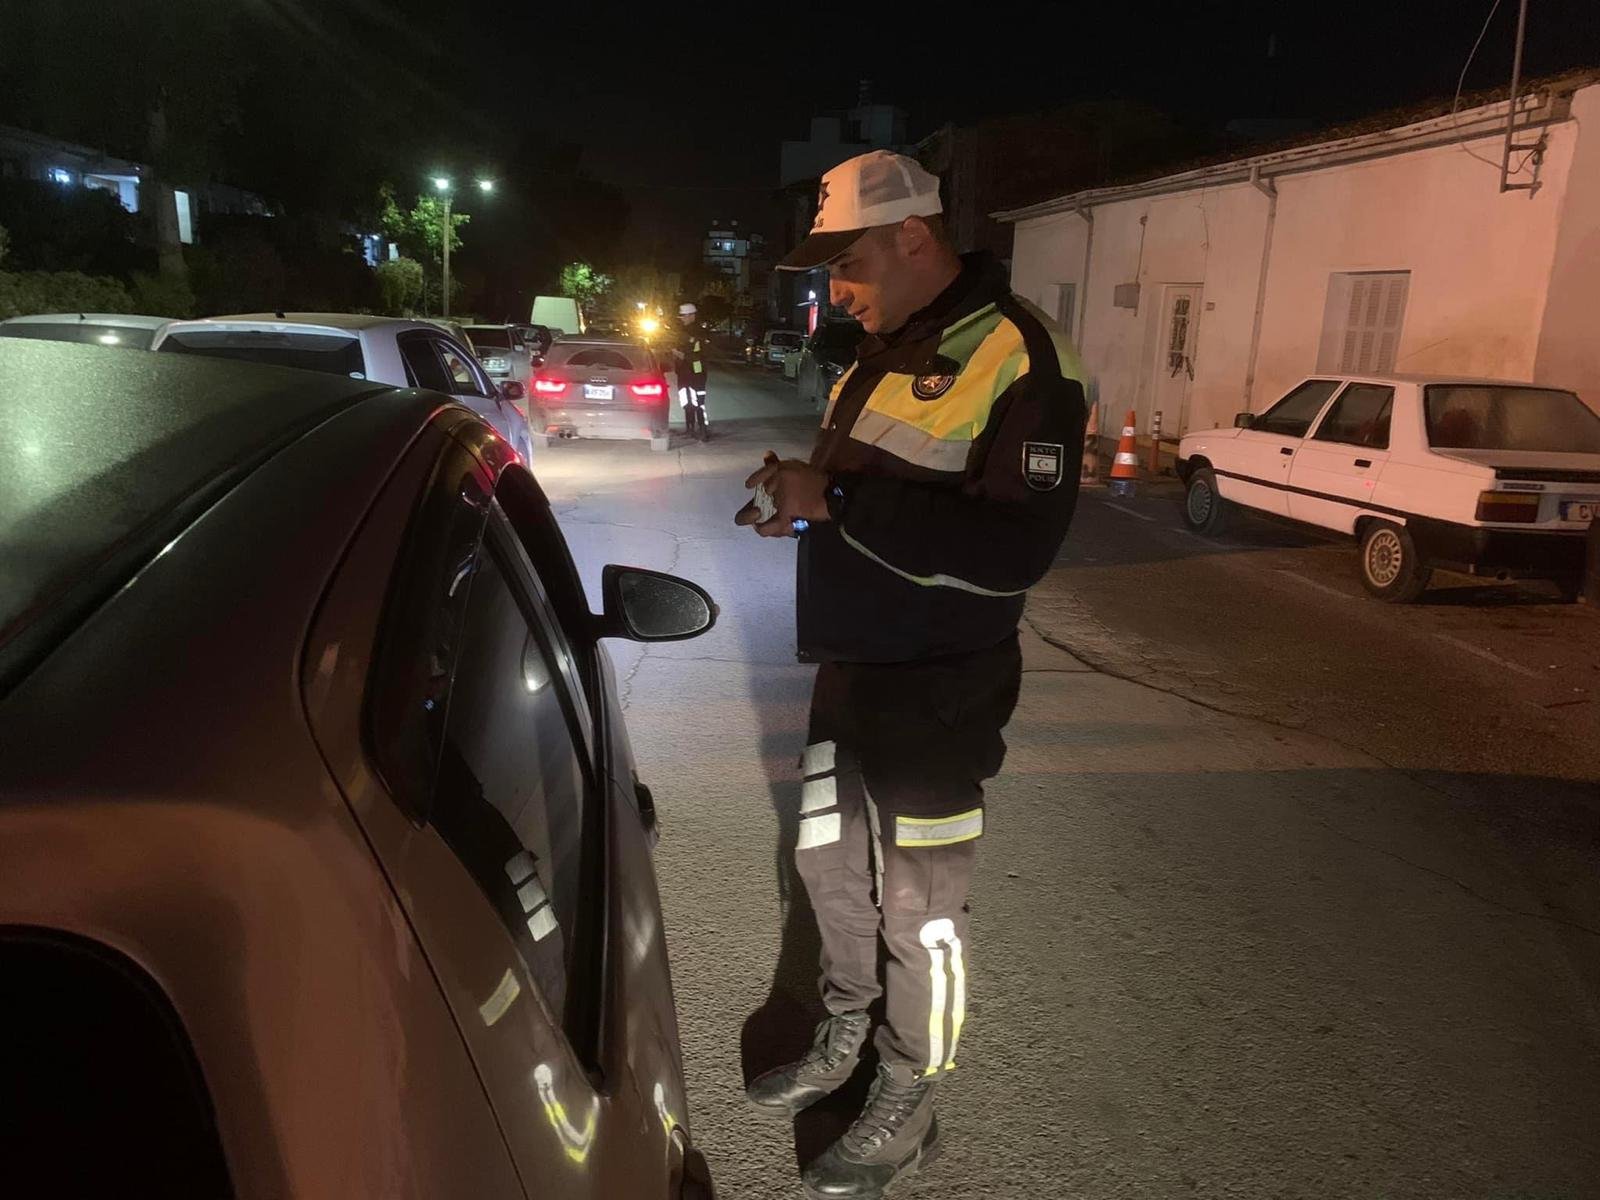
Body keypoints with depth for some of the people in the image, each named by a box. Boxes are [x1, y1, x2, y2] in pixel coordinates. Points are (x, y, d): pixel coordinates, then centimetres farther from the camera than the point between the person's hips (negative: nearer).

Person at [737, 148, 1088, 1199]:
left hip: (940, 690, -8)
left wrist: (838, 502, -26)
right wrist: (799, 500, 0)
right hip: (850, 670, 8)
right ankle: (846, 1037, 44)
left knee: (919, 906, 7)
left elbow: (1015, 550, -27)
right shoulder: (879, 353, 11)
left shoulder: (1018, 356, -17)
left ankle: (909, 1108, 30)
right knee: (830, 864, 20)